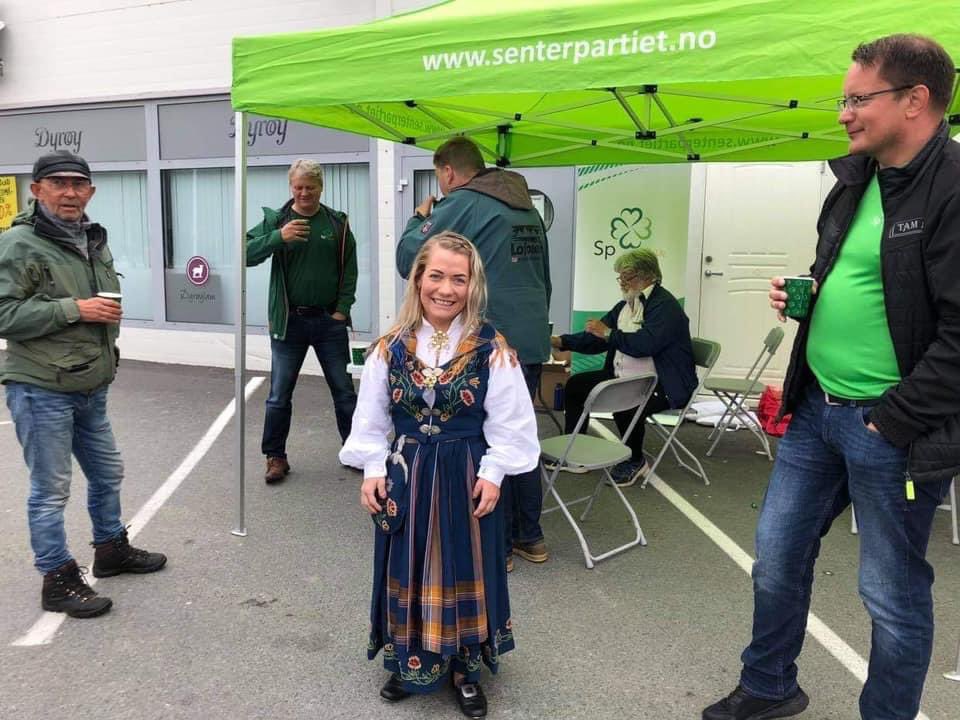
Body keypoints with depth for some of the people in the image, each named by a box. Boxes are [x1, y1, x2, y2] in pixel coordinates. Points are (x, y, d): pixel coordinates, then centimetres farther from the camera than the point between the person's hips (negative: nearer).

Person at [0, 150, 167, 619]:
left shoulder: (94, 241, 12)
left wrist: (108, 315, 9)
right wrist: (74, 310, -23)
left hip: (90, 388, 8)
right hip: (41, 390, -8)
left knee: (107, 474, 20)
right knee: (50, 489, 2)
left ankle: (111, 549, 39)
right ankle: (58, 580, 16)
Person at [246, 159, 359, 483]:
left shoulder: (337, 222, 2)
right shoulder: (275, 220, 0)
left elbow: (350, 270, 4)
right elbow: (246, 253, -10)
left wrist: (342, 308, -5)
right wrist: (278, 237, -24)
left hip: (329, 321, 1)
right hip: (289, 321, 0)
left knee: (344, 390, 9)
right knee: (279, 394, 5)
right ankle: (275, 457, 19)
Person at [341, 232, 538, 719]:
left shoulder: (492, 350, -11)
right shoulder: (390, 347, -3)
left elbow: (510, 424, -6)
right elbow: (371, 419, 3)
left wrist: (492, 473, -11)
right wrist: (373, 470, -3)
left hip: (466, 476, -2)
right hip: (405, 474, 2)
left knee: (464, 570, 10)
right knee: (407, 570, 13)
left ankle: (464, 668, 32)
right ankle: (409, 662, 36)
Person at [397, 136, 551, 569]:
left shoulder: (462, 204, -9)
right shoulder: (527, 207, 14)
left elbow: (408, 261, -10)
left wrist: (420, 219, 7)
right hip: (532, 341, 8)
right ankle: (529, 537, 26)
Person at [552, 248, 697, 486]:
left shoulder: (665, 305, -15)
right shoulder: (626, 304, 12)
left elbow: (645, 344, -29)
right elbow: (596, 338, 13)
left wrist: (609, 333, -21)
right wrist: (561, 342, 1)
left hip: (662, 385, -9)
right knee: (576, 384, 5)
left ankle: (635, 462, -6)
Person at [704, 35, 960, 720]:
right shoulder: (856, 178, 9)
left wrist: (894, 421, -17)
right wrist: (804, 294, 3)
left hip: (892, 429, -8)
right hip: (816, 408, 8)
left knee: (893, 594, 9)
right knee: (777, 552, 18)